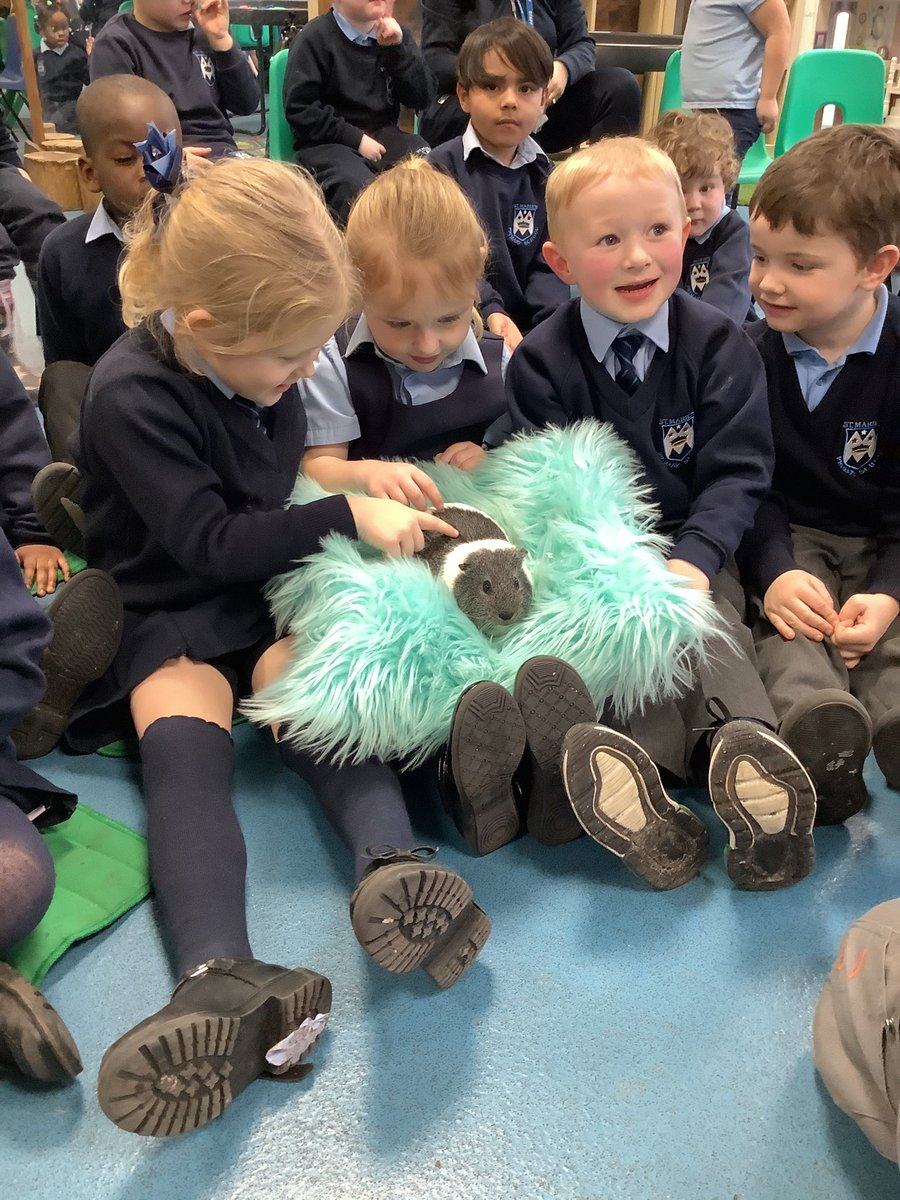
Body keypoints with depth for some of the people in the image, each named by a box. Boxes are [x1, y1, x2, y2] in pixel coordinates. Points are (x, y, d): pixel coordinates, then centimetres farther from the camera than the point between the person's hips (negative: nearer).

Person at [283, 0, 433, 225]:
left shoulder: (395, 32, 12)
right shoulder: (314, 38, -3)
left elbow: (421, 98, 5)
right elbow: (299, 110, -9)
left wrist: (397, 48, -9)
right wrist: (356, 139, -14)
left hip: (383, 135, 5)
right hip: (328, 142, -4)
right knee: (360, 191, -36)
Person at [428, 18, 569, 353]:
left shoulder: (543, 173, 10)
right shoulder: (441, 166, -2)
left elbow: (547, 263, 6)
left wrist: (554, 321, -13)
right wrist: (490, 313, -25)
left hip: (527, 324, 4)